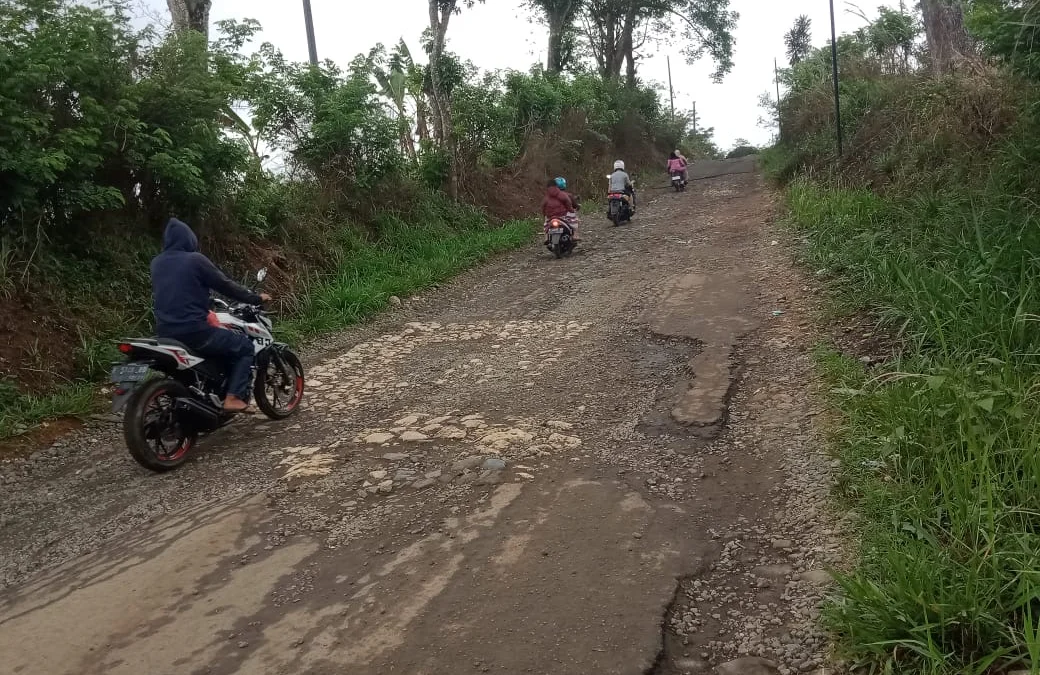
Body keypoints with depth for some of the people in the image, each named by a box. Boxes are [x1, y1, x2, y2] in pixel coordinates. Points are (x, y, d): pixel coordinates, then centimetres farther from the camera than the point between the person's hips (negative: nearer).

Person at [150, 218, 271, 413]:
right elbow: (225, 285, -4)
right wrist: (255, 298, 9)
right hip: (193, 331, -8)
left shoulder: (156, 263, 13)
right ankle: (234, 397, -7)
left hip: (165, 332, 8)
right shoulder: (194, 260, -8)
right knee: (244, 346, 5)